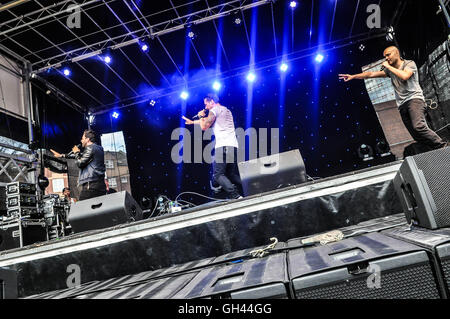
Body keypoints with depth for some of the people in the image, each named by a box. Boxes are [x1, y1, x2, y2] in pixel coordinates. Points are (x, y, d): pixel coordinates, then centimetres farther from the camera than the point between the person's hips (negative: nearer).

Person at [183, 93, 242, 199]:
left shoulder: (214, 110, 4)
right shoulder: (227, 111, 31)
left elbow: (204, 126, -2)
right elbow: (208, 121, 42)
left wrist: (201, 116, 18)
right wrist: (192, 122, 49)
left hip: (223, 146, -8)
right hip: (234, 146, 8)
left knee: (218, 175, -11)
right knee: (233, 175, 8)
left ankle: (235, 196, -26)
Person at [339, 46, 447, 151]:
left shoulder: (409, 63, 5)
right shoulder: (389, 70, 23)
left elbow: (405, 76, -15)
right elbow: (371, 74, 19)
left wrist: (388, 66, -4)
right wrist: (353, 76, 11)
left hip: (414, 99, -6)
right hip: (402, 105, 6)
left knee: (418, 127, -30)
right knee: (418, 136, -7)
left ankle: (444, 147, -22)